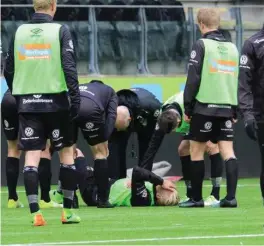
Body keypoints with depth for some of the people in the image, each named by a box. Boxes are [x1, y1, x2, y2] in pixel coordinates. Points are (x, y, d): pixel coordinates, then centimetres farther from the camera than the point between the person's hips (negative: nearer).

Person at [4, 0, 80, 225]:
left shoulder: (20, 32, 5)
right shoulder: (60, 31, -5)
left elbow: (9, 70, 9)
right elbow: (69, 66, -11)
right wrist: (75, 97, -9)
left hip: (27, 103, 2)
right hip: (54, 101, -2)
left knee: (31, 157, 0)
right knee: (66, 153, 11)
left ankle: (35, 213, -10)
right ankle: (68, 211, 13)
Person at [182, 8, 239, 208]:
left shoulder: (201, 45, -4)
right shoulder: (232, 48, 12)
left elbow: (193, 79, -9)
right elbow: (238, 80, 14)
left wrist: (188, 107, -2)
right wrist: (235, 111, 19)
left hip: (205, 107, -5)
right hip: (226, 108, 5)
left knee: (196, 151, 5)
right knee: (228, 151, 1)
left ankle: (197, 198, 7)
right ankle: (231, 197, -11)